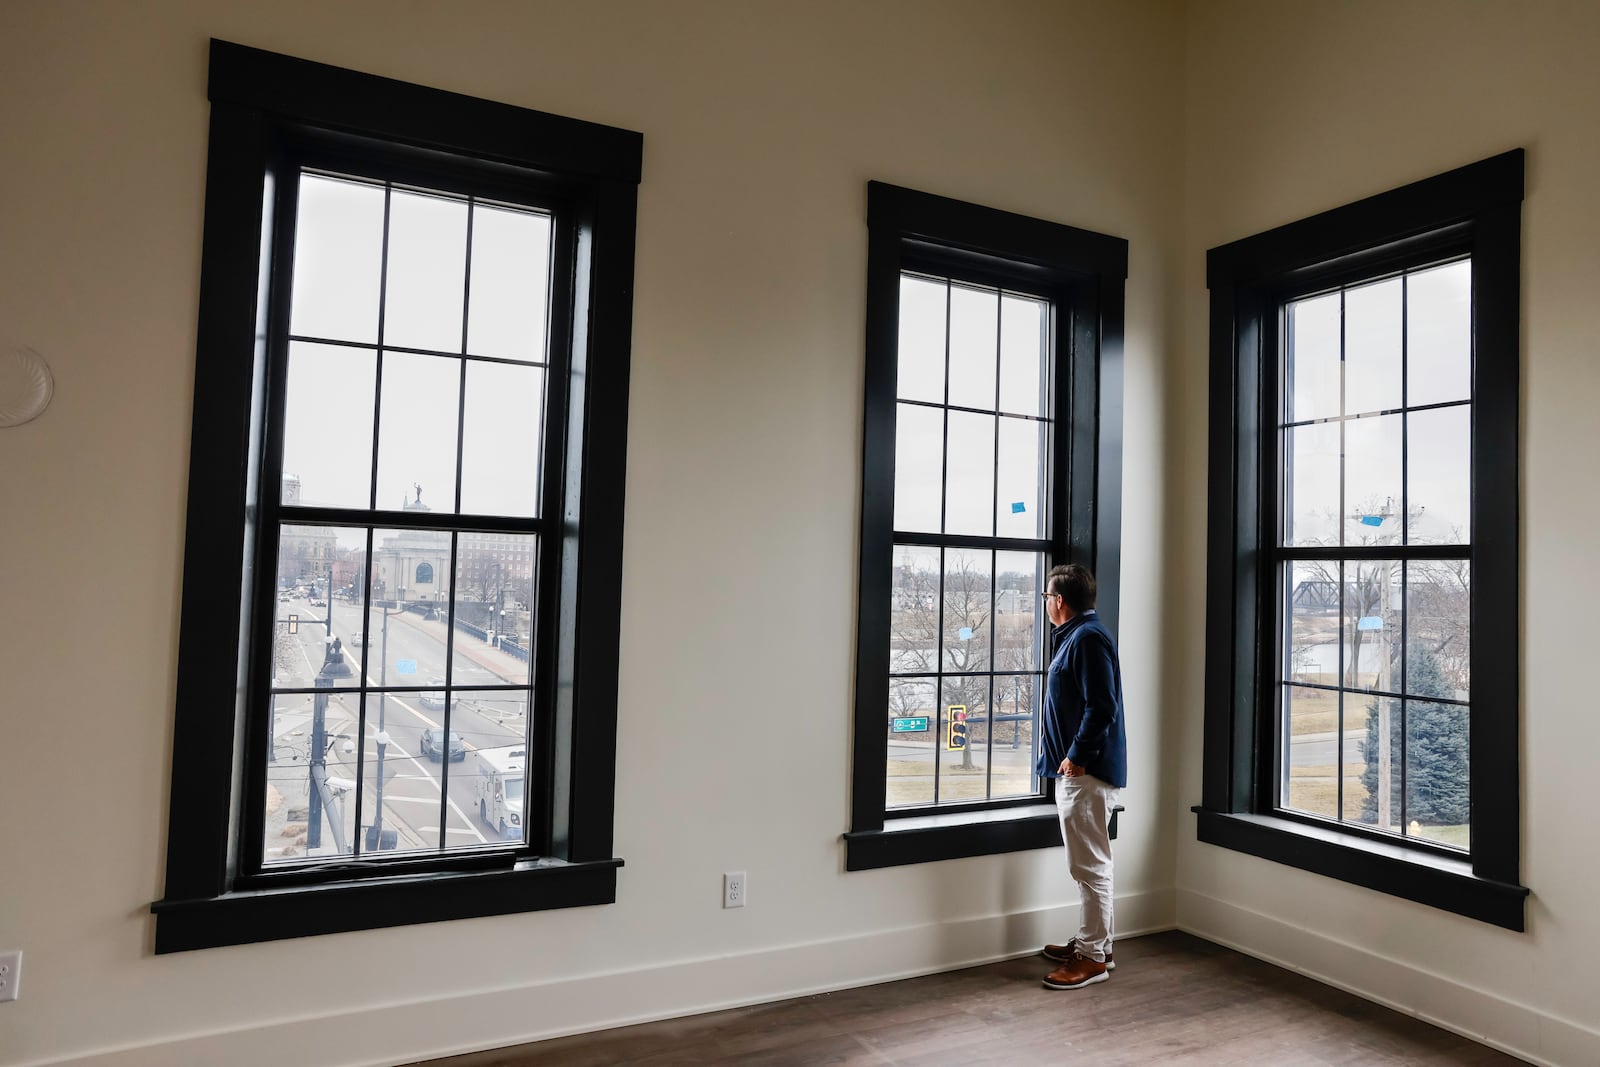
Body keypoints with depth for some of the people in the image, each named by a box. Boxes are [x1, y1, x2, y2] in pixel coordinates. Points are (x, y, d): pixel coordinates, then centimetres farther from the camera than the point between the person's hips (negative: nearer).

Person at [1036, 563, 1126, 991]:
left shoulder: (1088, 639, -17)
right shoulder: (1075, 636, 16)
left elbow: (1102, 707, -24)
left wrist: (1077, 755, -19)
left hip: (1087, 773, -11)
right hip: (1076, 770, 11)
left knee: (1089, 866, -2)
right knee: (1087, 865, 18)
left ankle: (1093, 957, 7)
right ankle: (1092, 942, 29)